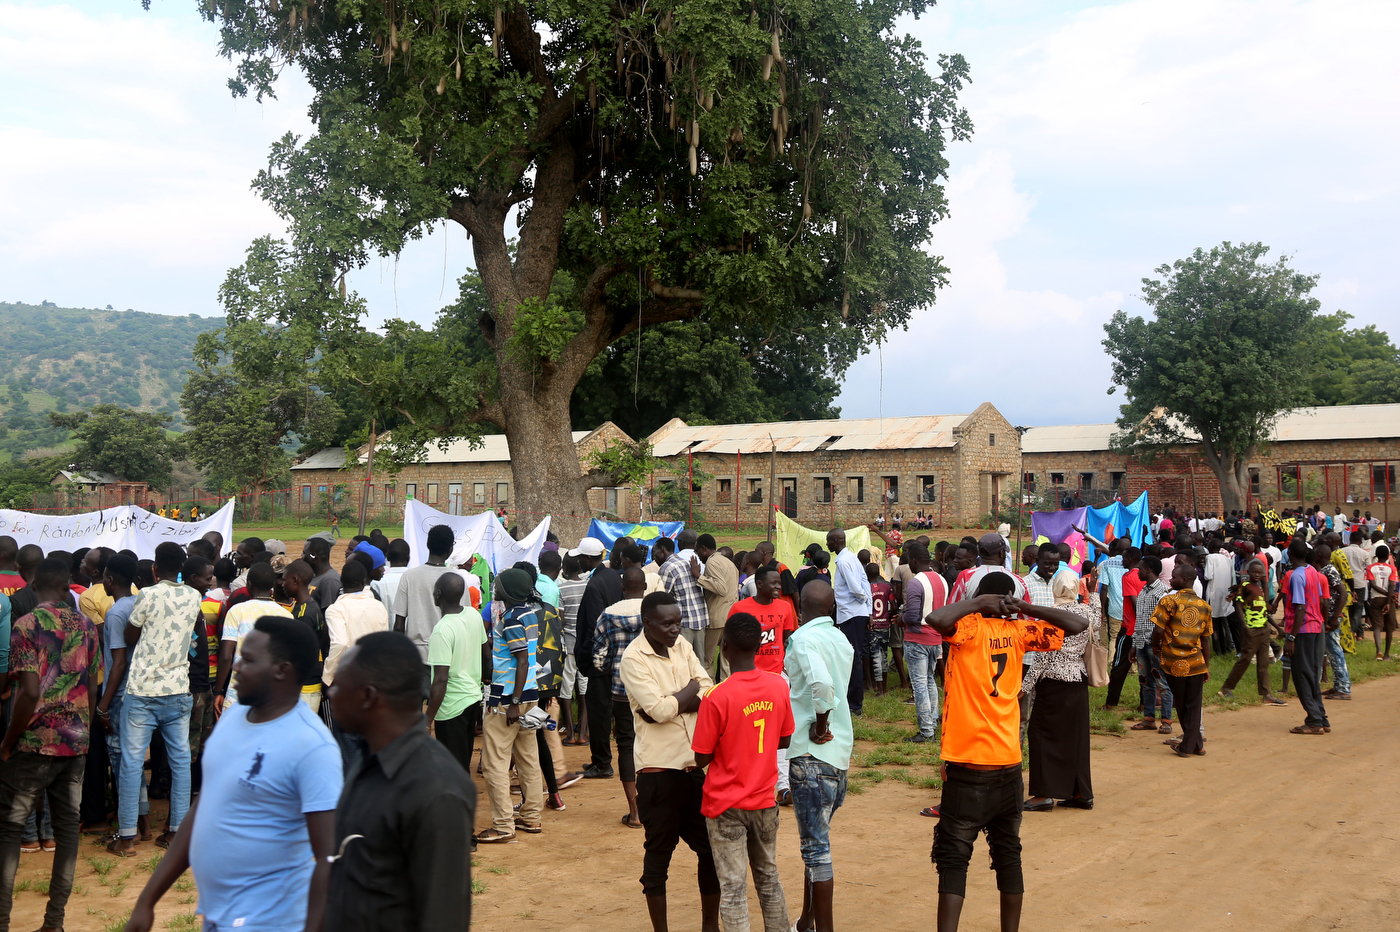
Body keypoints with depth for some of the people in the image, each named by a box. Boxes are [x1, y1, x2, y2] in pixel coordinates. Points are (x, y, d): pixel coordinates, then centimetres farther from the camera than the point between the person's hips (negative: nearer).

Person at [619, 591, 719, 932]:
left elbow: (710, 694, -1)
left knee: (712, 847, 12)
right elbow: (658, 709, -21)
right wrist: (691, 690, -5)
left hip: (695, 764, 6)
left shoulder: (682, 646, 8)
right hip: (659, 768, -6)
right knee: (659, 853, 7)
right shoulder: (634, 658, -12)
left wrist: (671, 703, -15)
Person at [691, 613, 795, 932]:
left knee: (733, 886, 4)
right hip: (765, 800, 5)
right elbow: (784, 741, 6)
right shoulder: (779, 686, -7)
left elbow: (702, 759, -13)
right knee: (768, 876, 21)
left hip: (726, 805, -4)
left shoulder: (717, 697, -21)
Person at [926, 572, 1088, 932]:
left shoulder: (969, 627, -10)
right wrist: (1024, 608, 3)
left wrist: (976, 603, -14)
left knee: (953, 858, -1)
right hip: (1008, 761, 5)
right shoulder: (1017, 631, 3)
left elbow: (937, 618, -31)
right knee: (1008, 855, 15)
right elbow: (1079, 624, 10)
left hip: (968, 763, -5)